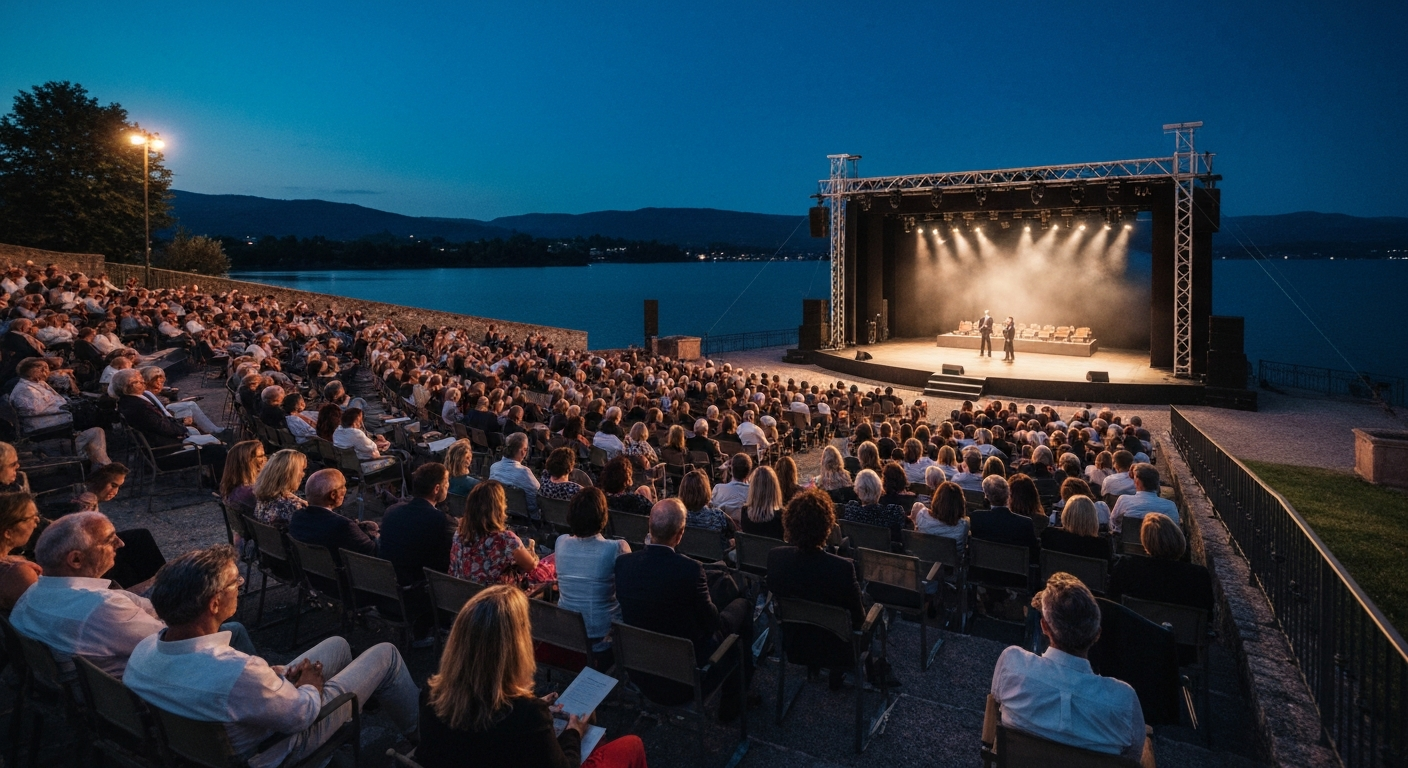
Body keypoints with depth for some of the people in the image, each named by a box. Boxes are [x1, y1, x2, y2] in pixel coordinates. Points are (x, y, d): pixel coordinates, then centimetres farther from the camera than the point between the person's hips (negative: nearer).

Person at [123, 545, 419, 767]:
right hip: (279, 743, -7)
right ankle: (418, 731, 34)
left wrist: (276, 674, -4)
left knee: (337, 644, 24)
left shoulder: (143, 651, -21)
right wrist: (311, 686, -4)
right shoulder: (237, 673, -45)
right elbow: (302, 714, -26)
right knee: (385, 654, 7)